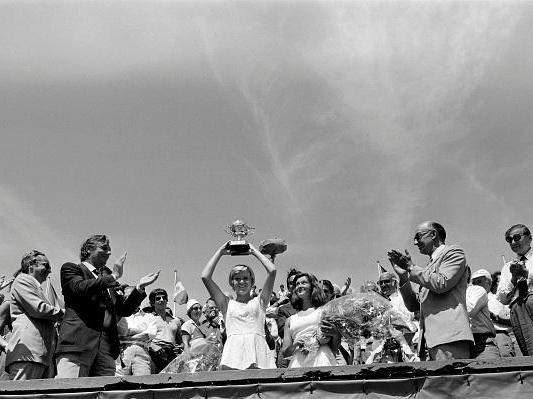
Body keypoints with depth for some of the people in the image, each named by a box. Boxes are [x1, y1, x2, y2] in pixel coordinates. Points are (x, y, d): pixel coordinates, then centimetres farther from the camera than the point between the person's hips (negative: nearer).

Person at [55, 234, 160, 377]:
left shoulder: (108, 278, 26)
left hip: (107, 348, 5)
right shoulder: (71, 269, 11)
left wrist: (139, 287, 10)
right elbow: (80, 288, -11)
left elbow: (123, 310, 21)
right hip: (77, 343, -5)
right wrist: (113, 276, -7)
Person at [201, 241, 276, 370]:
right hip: (233, 352, 0)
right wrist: (220, 252, 22)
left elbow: (272, 271, 13)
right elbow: (205, 277, 15)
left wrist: (254, 252, 24)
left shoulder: (259, 302, 20)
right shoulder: (227, 304, 21)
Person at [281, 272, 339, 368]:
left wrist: (336, 335, -9)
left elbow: (334, 350, 12)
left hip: (321, 360, -2)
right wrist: (294, 346, -5)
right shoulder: (290, 320, 19)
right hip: (298, 363, 2)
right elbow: (285, 353, 15)